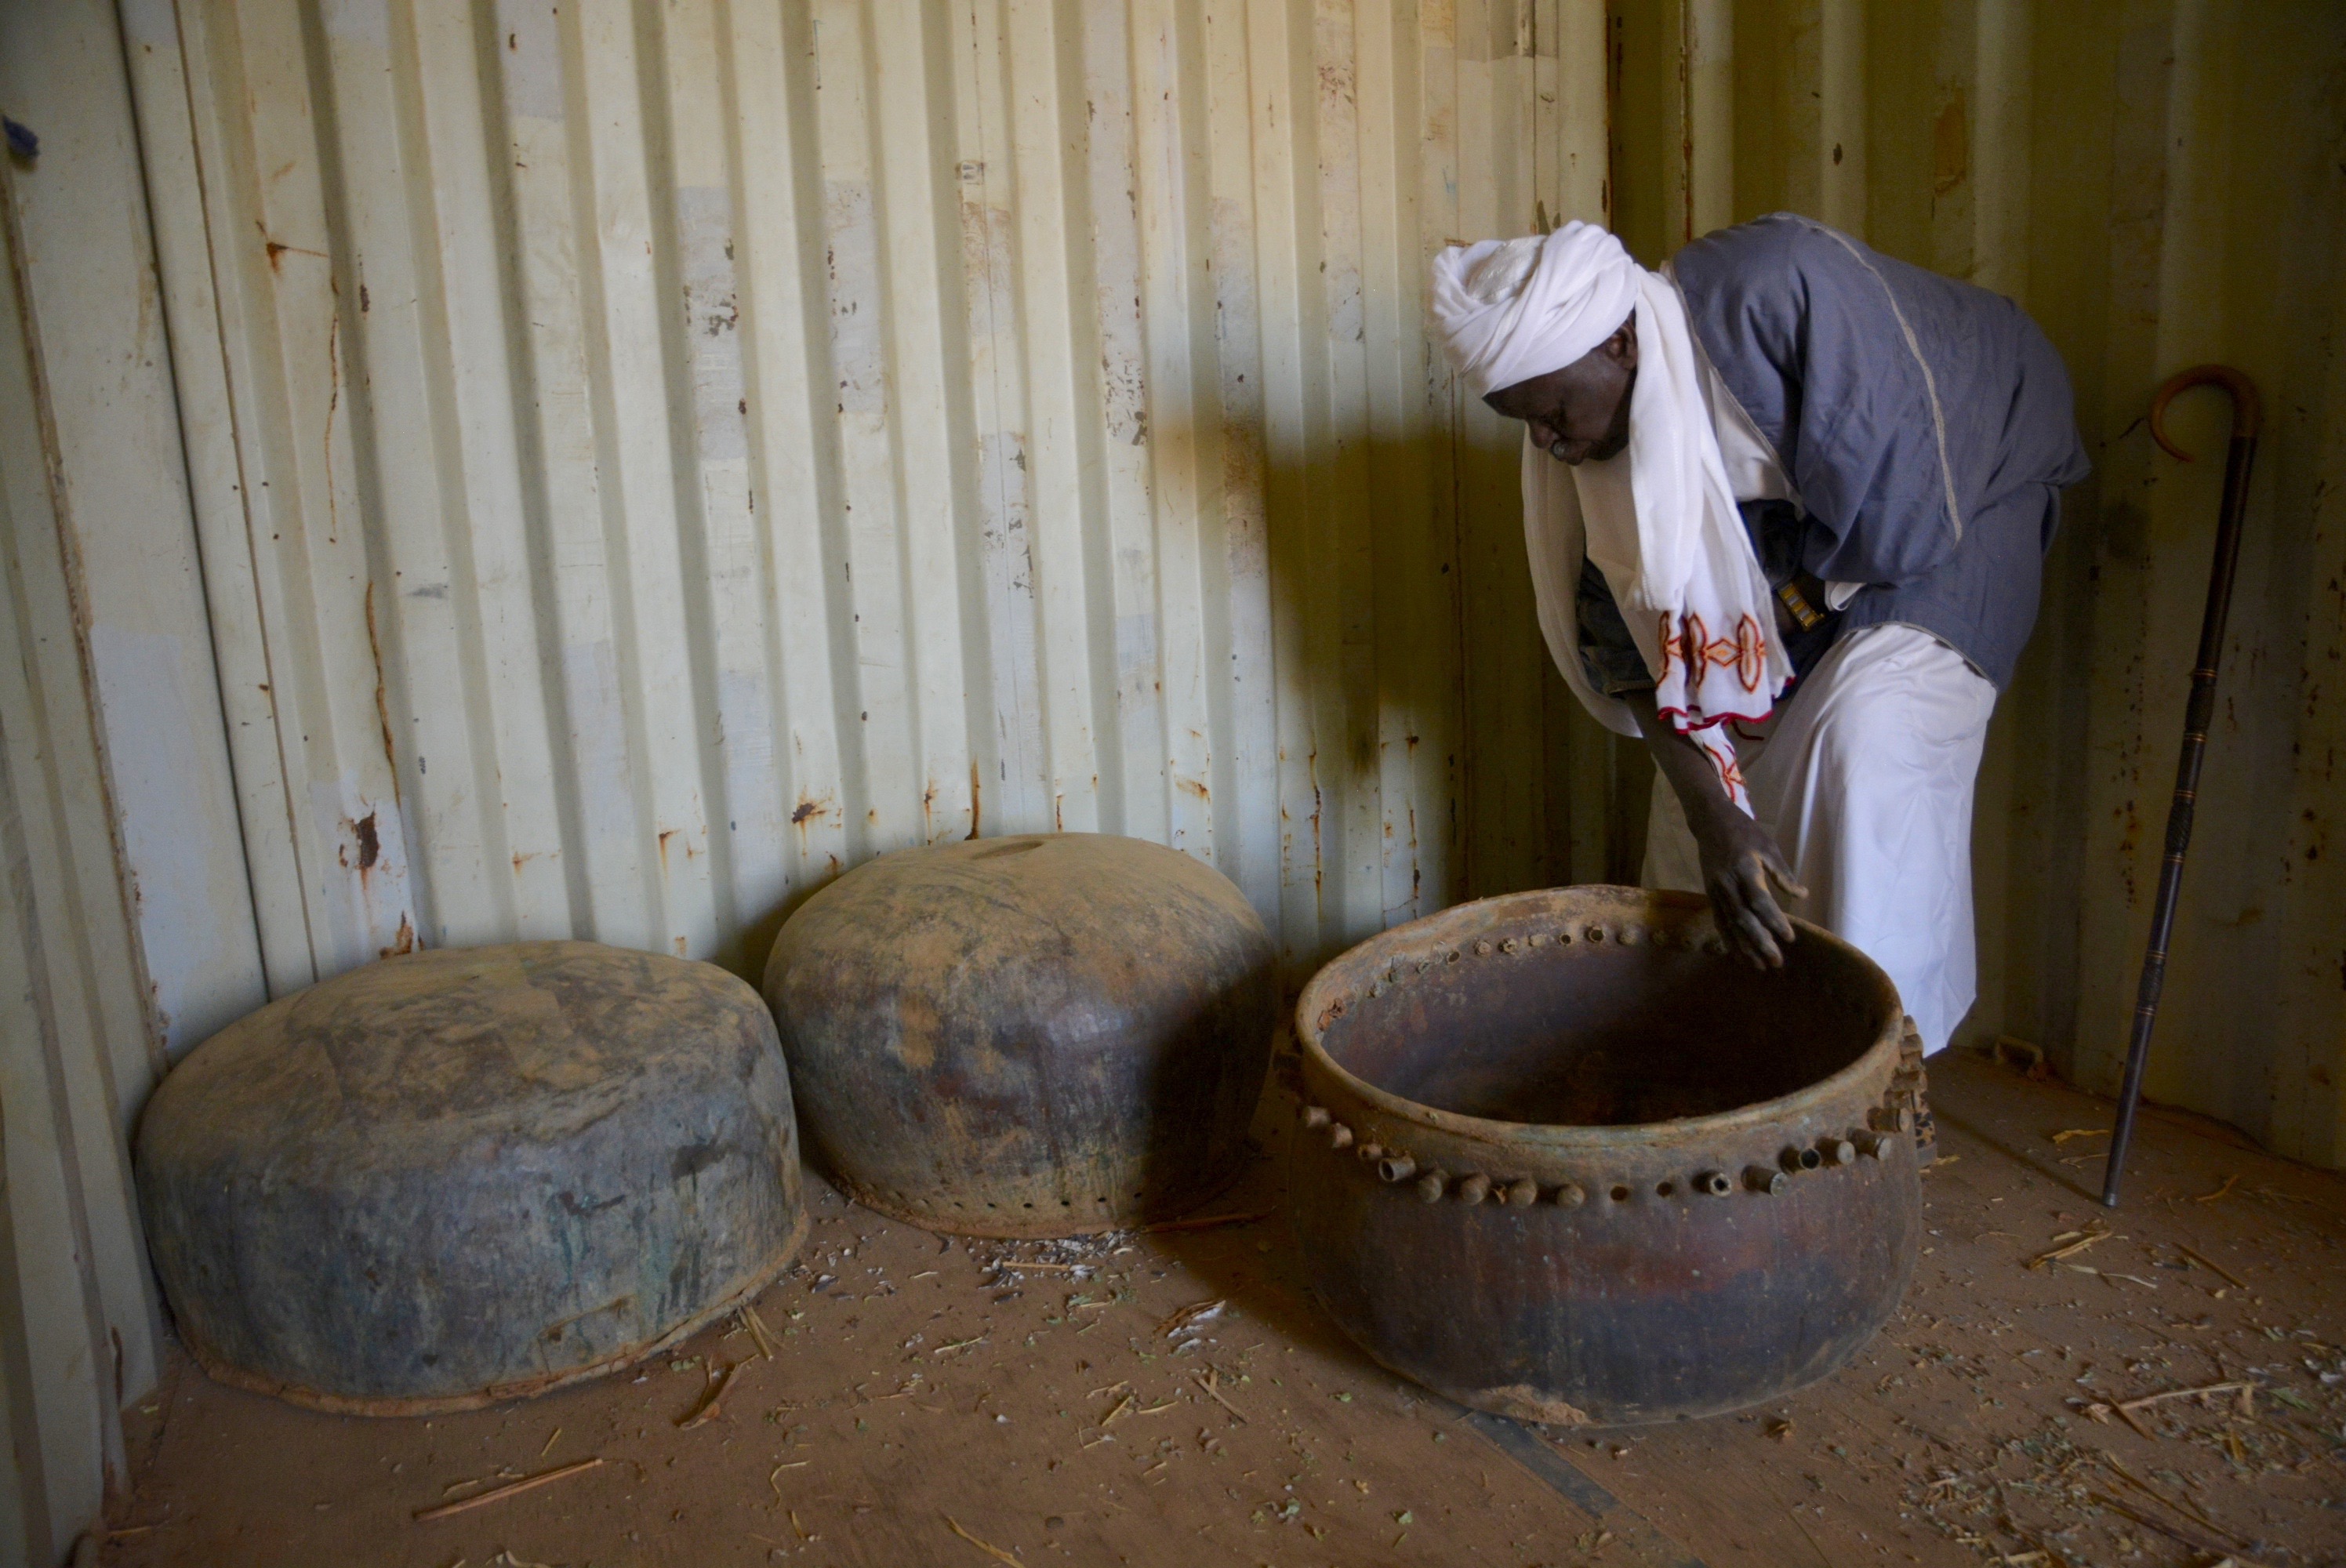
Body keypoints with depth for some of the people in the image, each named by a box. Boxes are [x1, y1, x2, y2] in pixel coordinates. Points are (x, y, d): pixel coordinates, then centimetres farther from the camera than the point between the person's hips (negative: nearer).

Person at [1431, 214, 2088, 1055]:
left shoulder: (1775, 291, -35)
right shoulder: (1583, 435, -14)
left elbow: (1901, 508, -30)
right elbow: (1635, 645, -15)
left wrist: (1787, 611, -15)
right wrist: (1712, 815, -25)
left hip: (1949, 505, -6)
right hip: (1792, 538, 6)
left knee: (1866, 744, -22)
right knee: (1704, 756, 0)